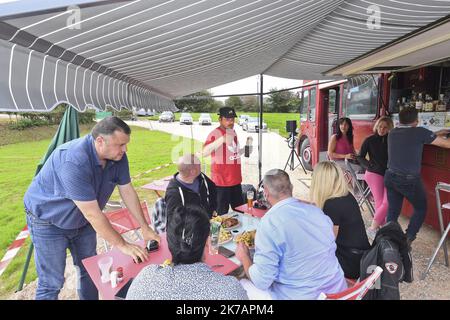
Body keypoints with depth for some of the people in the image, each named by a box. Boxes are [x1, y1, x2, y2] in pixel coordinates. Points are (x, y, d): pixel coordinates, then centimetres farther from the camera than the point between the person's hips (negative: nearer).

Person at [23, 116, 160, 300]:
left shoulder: (118, 157, -16)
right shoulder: (74, 161, -38)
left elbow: (128, 192, -7)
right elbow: (93, 214, -34)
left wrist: (145, 228, -7)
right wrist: (122, 245, -26)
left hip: (82, 221, 7)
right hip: (48, 221, -6)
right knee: (52, 284, 2)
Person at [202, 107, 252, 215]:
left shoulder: (233, 132, 10)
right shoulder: (215, 134, -14)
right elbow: (204, 152, -32)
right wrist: (222, 139, -43)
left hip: (236, 180, 8)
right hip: (221, 182, -7)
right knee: (222, 214, 1)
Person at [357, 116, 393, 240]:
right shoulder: (369, 140, 1)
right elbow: (360, 157, 6)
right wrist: (369, 166, -6)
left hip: (388, 174, 3)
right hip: (374, 174, -3)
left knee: (387, 203, -4)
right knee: (380, 202, -6)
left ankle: (373, 228, 8)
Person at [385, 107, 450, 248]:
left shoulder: (393, 132, 5)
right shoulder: (419, 132, -13)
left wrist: (436, 134, 27)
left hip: (390, 177, 5)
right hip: (410, 180, -5)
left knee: (393, 210, 14)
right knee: (421, 209, 16)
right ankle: (406, 240, 11)